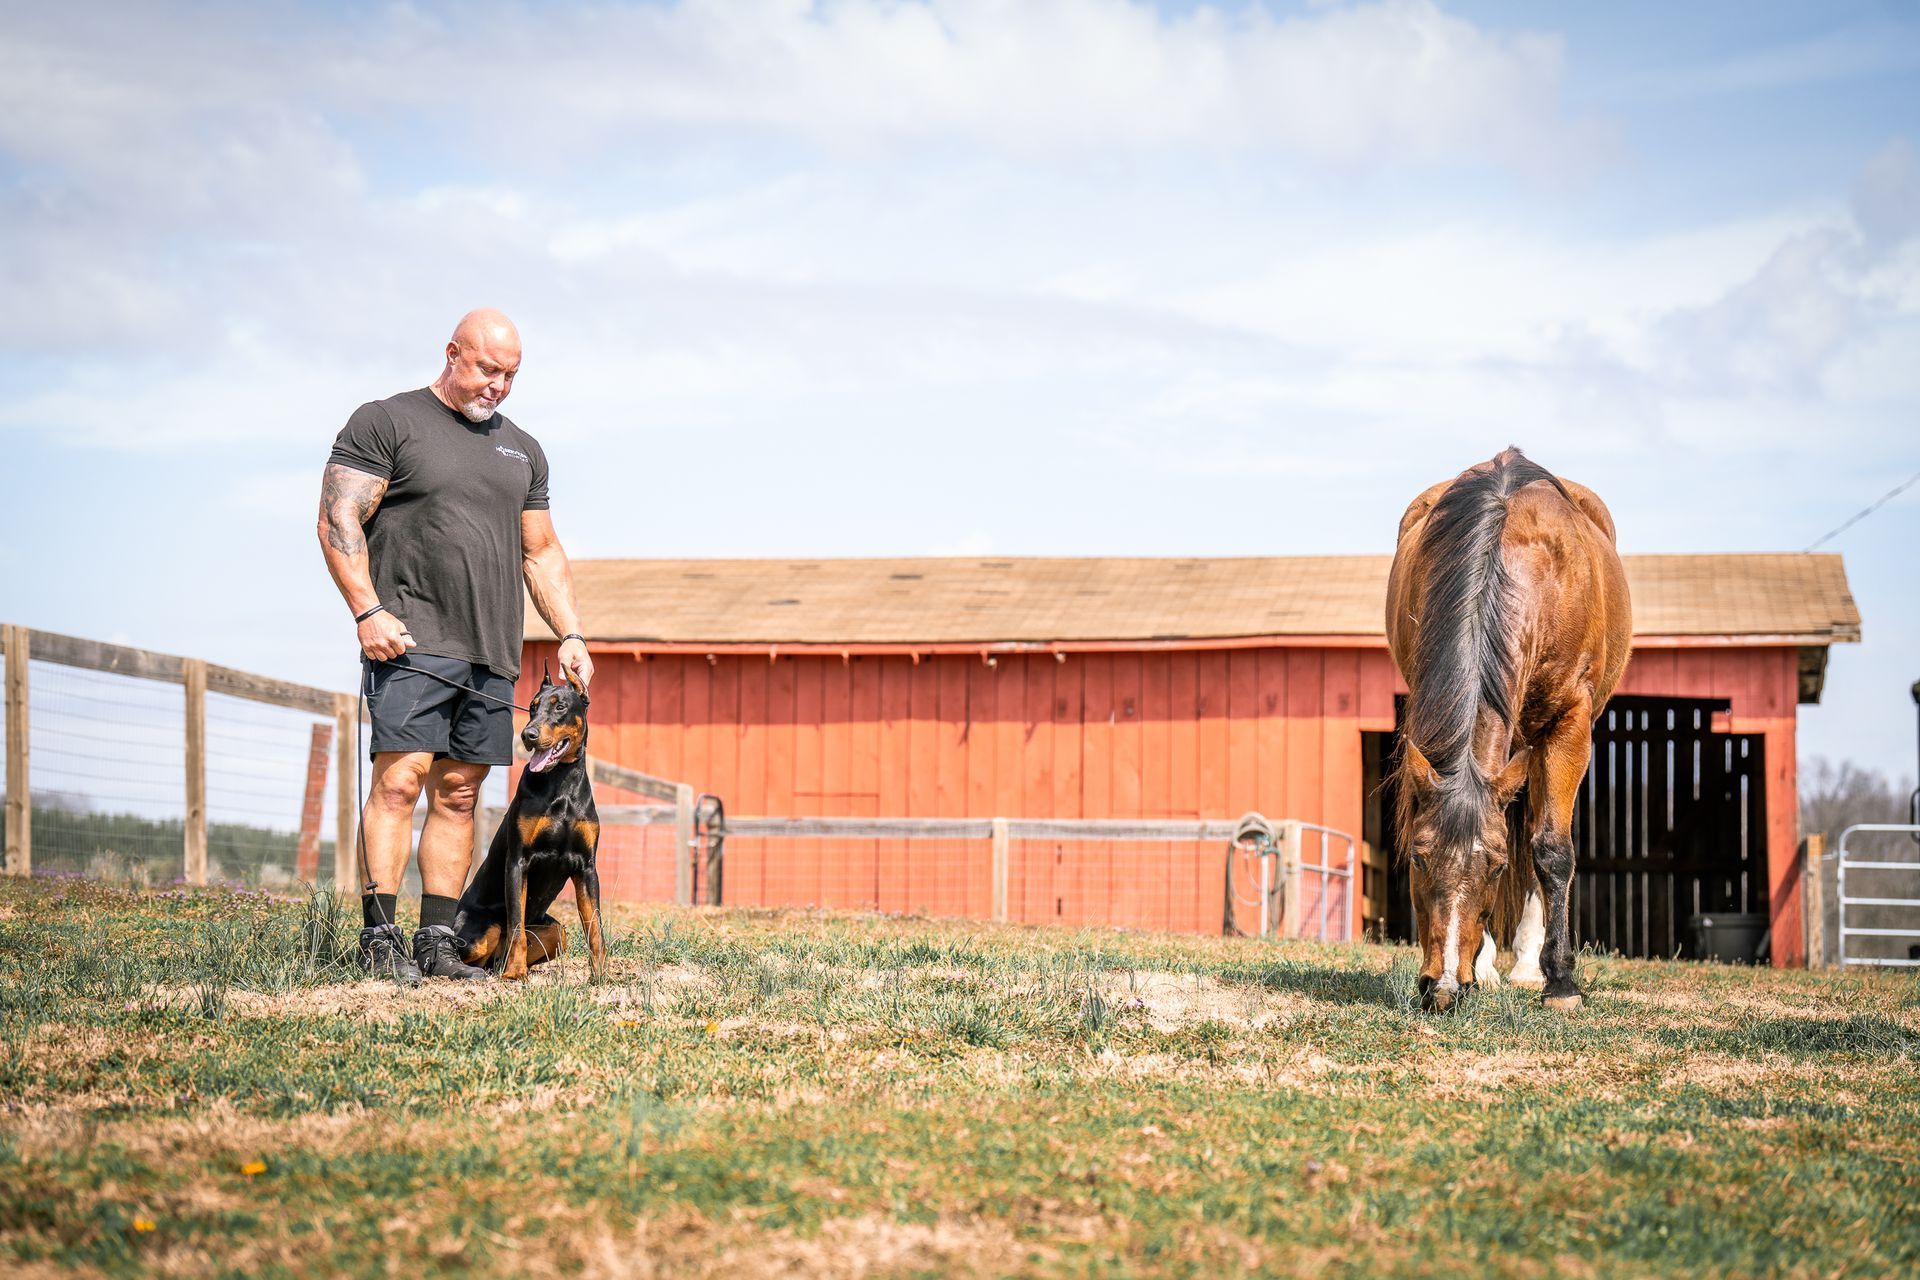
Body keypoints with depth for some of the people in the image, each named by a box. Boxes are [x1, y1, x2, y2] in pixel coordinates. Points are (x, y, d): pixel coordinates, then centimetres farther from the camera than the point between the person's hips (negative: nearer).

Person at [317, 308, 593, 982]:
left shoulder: (522, 450, 21)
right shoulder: (384, 422, 2)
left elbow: (542, 553, 25)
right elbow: (339, 519, -4)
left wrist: (570, 634, 13)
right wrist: (367, 611, -15)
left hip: (491, 653, 6)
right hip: (411, 641, -6)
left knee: (459, 793, 4)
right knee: (401, 776, -14)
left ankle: (437, 940, 7)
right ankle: (380, 936, -14)